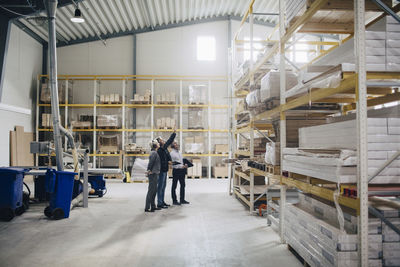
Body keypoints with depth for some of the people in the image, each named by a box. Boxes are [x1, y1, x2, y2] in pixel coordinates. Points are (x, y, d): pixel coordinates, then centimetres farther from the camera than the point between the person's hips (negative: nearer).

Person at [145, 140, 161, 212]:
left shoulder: (155, 152, 14)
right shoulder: (154, 153, -14)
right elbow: (151, 162, -22)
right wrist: (149, 170, -16)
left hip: (155, 173, 10)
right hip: (152, 174, -10)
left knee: (154, 190, 14)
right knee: (151, 190, -5)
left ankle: (153, 206, 22)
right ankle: (147, 208, 0)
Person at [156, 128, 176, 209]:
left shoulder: (165, 147, 7)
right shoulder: (159, 151, -18)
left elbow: (169, 141, 21)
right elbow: (160, 162, -21)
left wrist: (174, 133, 23)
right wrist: (168, 162, -12)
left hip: (165, 170, 9)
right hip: (161, 170, -9)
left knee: (163, 186, 15)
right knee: (160, 187, -4)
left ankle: (162, 201, 24)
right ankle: (159, 203, 1)